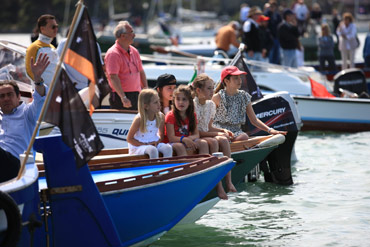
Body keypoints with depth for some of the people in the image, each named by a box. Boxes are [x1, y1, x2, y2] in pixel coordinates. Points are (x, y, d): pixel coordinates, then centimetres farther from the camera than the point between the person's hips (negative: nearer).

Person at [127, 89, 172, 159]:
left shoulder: (161, 117, -5)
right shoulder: (139, 119, -18)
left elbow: (161, 135, 12)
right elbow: (129, 139, -10)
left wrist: (157, 142, -12)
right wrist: (145, 145, -19)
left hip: (153, 144, 5)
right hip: (138, 146, -5)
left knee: (168, 148, -23)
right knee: (153, 150, -35)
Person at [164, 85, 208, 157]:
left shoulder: (192, 115, 7)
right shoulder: (170, 116, -11)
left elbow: (196, 134, 4)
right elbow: (171, 138, -18)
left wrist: (190, 138, -21)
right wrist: (184, 139, -35)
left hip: (187, 142, 5)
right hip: (173, 143, -5)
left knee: (203, 143, -17)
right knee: (180, 146, -37)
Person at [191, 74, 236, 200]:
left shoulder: (211, 104, 10)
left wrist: (223, 130, 0)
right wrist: (215, 134, -18)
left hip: (207, 136, 6)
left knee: (223, 140, -24)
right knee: (213, 142, -34)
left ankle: (228, 180, -29)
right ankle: (218, 185, -35)